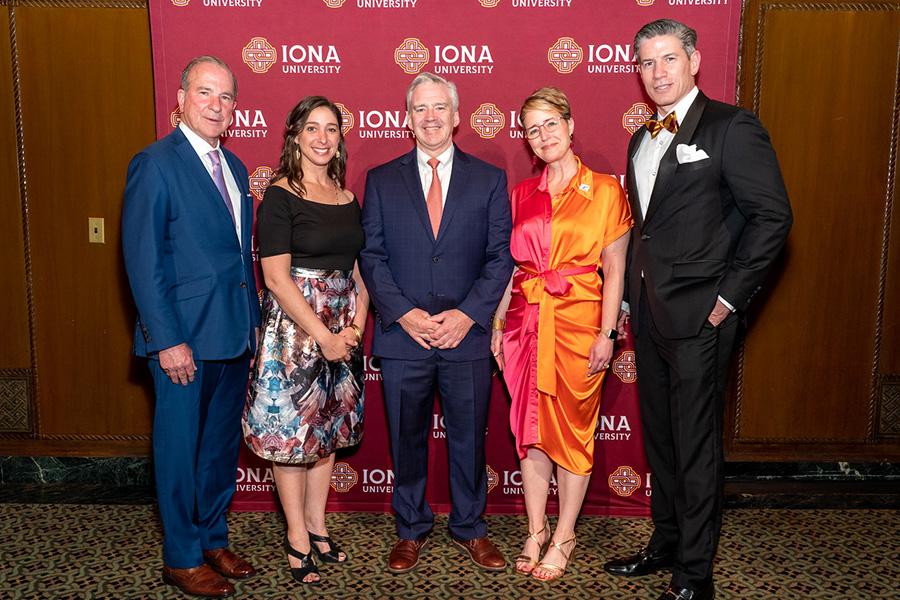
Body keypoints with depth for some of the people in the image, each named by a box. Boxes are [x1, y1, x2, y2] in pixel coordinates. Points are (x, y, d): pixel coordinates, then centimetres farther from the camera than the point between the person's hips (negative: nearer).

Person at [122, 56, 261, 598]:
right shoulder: (156, 164, -10)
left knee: (222, 446, 17)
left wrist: (253, 324, 11)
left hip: (234, 336, 7)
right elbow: (143, 261, -13)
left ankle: (213, 539, 35)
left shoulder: (234, 167, 12)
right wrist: (168, 340, -17)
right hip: (185, 339, -7)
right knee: (181, 448, 8)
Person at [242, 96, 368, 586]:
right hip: (293, 328, -6)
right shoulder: (280, 196, -9)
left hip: (342, 331, 6)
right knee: (291, 430, 4)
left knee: (328, 429, 14)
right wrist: (323, 336, -15)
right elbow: (276, 277, -15)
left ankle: (316, 523, 31)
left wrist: (355, 328, -5)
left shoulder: (348, 199, 9)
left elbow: (358, 273, 10)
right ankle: (297, 535, 21)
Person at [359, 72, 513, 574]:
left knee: (469, 439, 12)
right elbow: (371, 256, 2)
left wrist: (468, 314, -12)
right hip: (402, 336, 1)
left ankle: (471, 528, 31)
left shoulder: (489, 180, 4)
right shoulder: (381, 181, 6)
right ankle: (412, 529, 31)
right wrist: (403, 314, -11)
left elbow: (501, 256, 0)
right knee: (407, 440, 12)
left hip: (467, 335, 0)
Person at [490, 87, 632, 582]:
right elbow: (510, 265, 11)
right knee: (530, 427, 10)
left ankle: (564, 537, 21)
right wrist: (498, 325, 7)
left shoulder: (605, 190, -2)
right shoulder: (522, 194, 9)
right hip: (526, 321, 4)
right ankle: (536, 531, 25)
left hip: (578, 321, -3)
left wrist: (606, 334, -10)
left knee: (573, 428, 6)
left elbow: (613, 269, -4)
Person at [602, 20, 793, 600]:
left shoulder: (731, 127, -7)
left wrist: (729, 296, -13)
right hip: (648, 313, 7)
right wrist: (634, 295, 11)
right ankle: (666, 544, 34)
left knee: (695, 443, 2)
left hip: (698, 315, -7)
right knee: (659, 436, 17)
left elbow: (772, 216, -11)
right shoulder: (642, 139, 16)